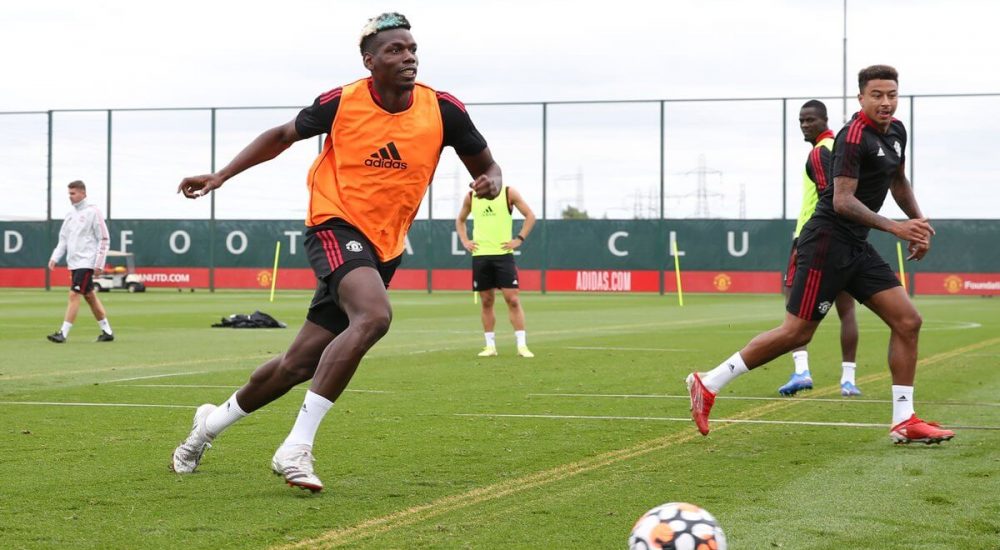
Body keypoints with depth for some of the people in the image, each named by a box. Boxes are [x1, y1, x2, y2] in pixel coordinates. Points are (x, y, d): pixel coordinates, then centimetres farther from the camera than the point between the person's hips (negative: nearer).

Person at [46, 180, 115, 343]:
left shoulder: (93, 212, -9)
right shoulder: (70, 214, 13)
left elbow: (104, 239, -9)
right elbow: (63, 238, 17)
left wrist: (99, 264, -13)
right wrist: (55, 257, 4)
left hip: (86, 262, -8)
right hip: (74, 262, 8)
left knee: (74, 294, -13)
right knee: (90, 296, 11)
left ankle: (63, 333, -14)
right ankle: (107, 331, 18)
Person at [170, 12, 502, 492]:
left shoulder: (442, 110, -4)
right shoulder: (341, 103, -7)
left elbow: (485, 166, 8)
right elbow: (283, 136, 10)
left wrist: (491, 182, -16)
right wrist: (221, 175, 6)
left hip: (383, 250, 4)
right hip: (335, 227, -4)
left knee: (298, 364, 6)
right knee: (374, 315, -34)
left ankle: (212, 422, 33)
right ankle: (296, 448, -30)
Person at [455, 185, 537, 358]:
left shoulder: (508, 193, 0)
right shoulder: (471, 196, 10)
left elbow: (530, 216, 3)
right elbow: (460, 220, 25)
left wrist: (519, 239, -6)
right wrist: (465, 241, 10)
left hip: (503, 253, -3)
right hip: (480, 255, 3)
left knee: (512, 299, -8)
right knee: (486, 301, 6)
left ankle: (522, 345, -6)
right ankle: (490, 346, 12)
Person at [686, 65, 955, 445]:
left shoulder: (896, 132, 12)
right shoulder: (854, 136, -16)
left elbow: (898, 181, 30)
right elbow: (842, 201, -24)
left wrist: (918, 224, 21)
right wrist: (895, 228, -28)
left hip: (857, 248, 9)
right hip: (828, 241, -9)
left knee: (907, 321, 1)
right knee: (797, 332, -8)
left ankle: (904, 421, 5)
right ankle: (709, 383, 1)